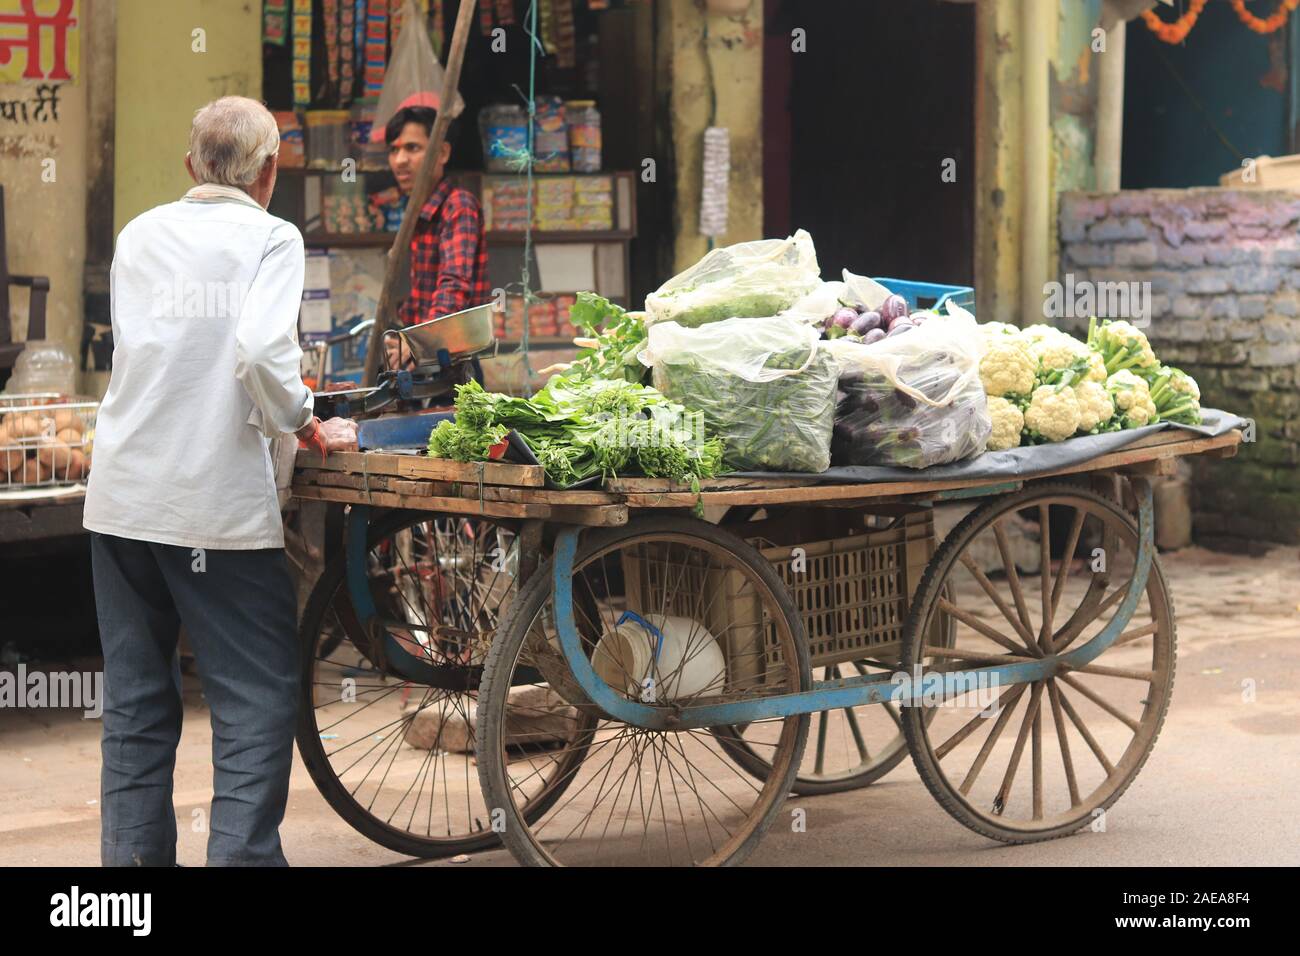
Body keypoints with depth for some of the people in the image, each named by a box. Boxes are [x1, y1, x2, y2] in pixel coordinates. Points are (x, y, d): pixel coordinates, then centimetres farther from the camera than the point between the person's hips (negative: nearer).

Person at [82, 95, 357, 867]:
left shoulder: (139, 236, 12)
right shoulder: (270, 238, -5)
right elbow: (263, 351, -21)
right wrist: (304, 424, -4)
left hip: (121, 499, 6)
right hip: (219, 505, -6)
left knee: (136, 702, 13)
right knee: (259, 700, 1)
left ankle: (133, 853, 15)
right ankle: (243, 853, -5)